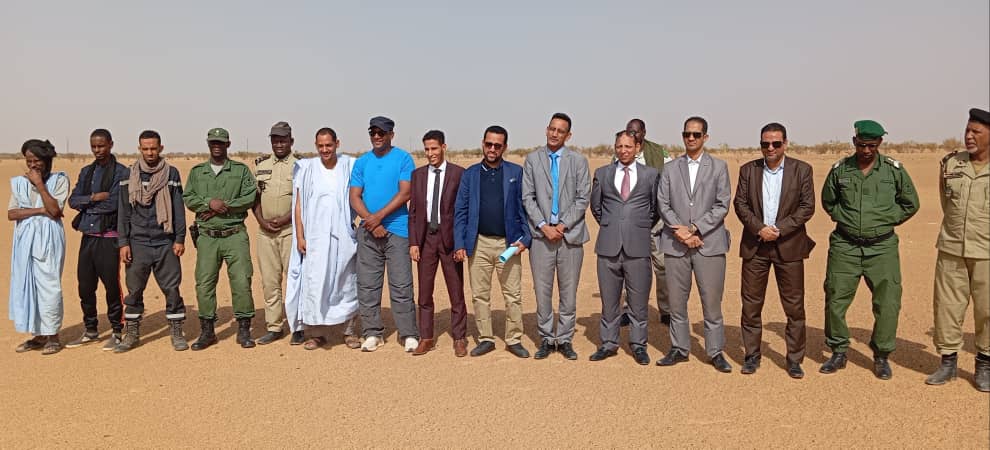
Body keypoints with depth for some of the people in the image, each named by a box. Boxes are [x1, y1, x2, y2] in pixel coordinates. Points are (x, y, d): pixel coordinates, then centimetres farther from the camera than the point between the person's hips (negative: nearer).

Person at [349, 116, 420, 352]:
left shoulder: (403, 159, 1)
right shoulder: (361, 162, 12)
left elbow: (405, 193, -8)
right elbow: (354, 197, 7)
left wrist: (379, 216, -13)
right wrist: (370, 221, -9)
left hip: (397, 229, -4)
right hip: (367, 231, 4)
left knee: (401, 285, -3)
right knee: (367, 285, 6)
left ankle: (408, 334, 3)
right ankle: (372, 333, 15)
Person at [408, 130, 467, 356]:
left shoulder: (459, 173, -2)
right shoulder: (417, 174, 9)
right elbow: (413, 210, 8)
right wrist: (413, 242, 1)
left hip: (450, 237, -3)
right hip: (425, 237, 3)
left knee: (456, 292, 4)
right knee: (424, 292, 8)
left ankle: (459, 339, 15)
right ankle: (426, 338, 19)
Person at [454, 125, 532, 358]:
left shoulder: (516, 172, 4)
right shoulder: (470, 173, 7)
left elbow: (523, 208, 4)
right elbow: (460, 211, 5)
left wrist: (525, 238, -7)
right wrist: (459, 244, -3)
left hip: (508, 243, -1)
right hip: (479, 243, 1)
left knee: (513, 295, 1)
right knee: (479, 295, 7)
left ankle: (514, 340, 13)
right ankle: (485, 339, 19)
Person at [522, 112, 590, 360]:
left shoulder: (579, 161, 6)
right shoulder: (532, 159, 7)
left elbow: (583, 198, 1)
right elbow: (527, 197, 3)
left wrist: (564, 225, -9)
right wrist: (543, 225, -8)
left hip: (570, 234, 0)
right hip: (541, 233, 0)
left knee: (569, 291, 5)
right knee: (542, 290, 3)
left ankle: (565, 340, 16)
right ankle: (546, 339, 16)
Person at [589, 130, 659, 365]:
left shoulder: (651, 174, 5)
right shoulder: (602, 173, 9)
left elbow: (656, 208, 13)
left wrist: (643, 229, 12)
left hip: (638, 246, -1)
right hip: (609, 246, 1)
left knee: (638, 300, 4)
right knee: (609, 299, 8)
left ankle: (638, 345, 17)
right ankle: (609, 343, 19)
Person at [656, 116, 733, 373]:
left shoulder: (719, 167, 6)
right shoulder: (670, 169, 11)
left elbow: (722, 206, -2)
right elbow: (663, 205, 5)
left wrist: (694, 229, -12)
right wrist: (680, 230, -10)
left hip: (709, 243, -2)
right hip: (675, 243, 2)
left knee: (712, 301, 1)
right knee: (676, 301, 8)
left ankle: (715, 352, 13)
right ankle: (679, 349, 20)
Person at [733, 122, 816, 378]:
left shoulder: (802, 170, 2)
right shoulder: (748, 170, 7)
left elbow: (807, 207, -4)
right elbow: (740, 204, 1)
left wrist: (779, 229, -14)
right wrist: (759, 228, -13)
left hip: (789, 246, -1)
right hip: (754, 245, 2)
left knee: (794, 306, 2)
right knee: (751, 304, 5)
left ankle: (794, 359, 14)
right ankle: (752, 355, 17)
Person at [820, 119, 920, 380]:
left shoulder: (894, 169, -2)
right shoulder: (839, 170, 1)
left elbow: (910, 203, 10)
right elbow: (827, 201, 17)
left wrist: (886, 221, 4)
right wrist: (843, 219, 6)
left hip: (881, 246, -1)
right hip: (844, 246, 1)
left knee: (887, 303, -1)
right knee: (835, 299, 2)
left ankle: (881, 356, 18)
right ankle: (838, 353, 18)